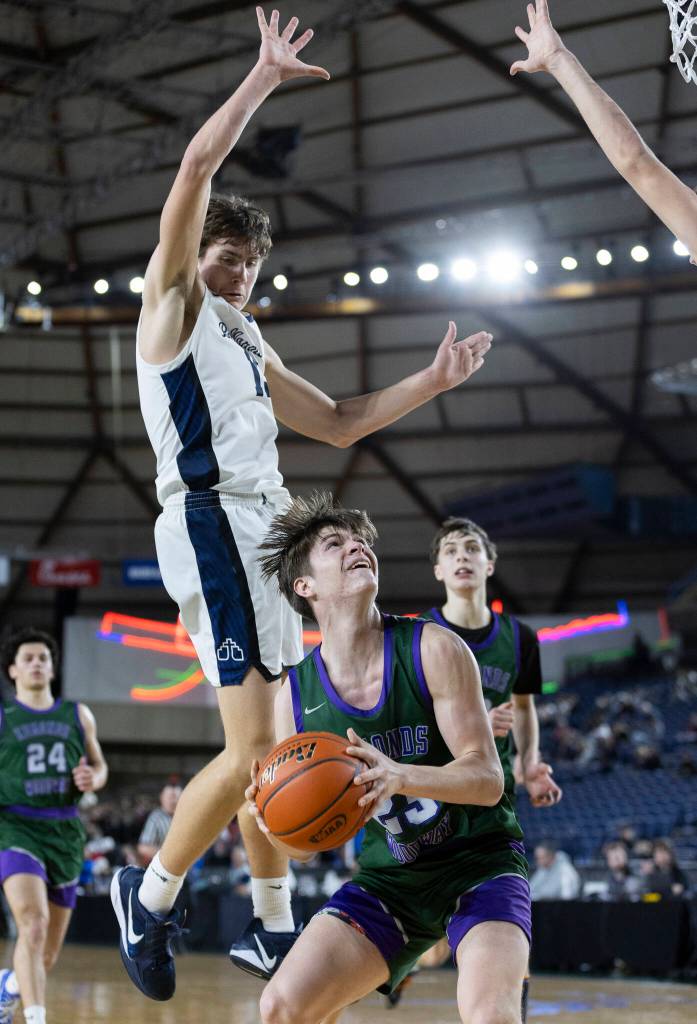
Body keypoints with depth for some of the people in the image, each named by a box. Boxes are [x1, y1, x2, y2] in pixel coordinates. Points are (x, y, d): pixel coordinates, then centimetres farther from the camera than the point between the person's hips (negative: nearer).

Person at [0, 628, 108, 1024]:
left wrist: (93, 779, -4)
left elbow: (100, 765, 18)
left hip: (65, 832, 4)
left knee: (49, 953, 11)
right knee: (33, 924, -27)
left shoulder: (78, 716, 10)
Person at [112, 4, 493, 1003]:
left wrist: (432, 382, 20)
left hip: (261, 527, 9)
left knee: (266, 744, 11)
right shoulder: (175, 302, 3)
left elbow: (340, 423, 28)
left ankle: (271, 925, 19)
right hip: (211, 521, -9)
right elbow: (198, 162, -9)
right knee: (253, 747, -14)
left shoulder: (249, 344, 26)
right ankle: (151, 894, 1)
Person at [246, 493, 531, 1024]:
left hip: (480, 864, -4)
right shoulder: (296, 693, -6)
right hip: (390, 878, 4)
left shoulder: (434, 649, -15)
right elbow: (303, 845, 0)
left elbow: (488, 779, -18)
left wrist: (400, 776, -37)